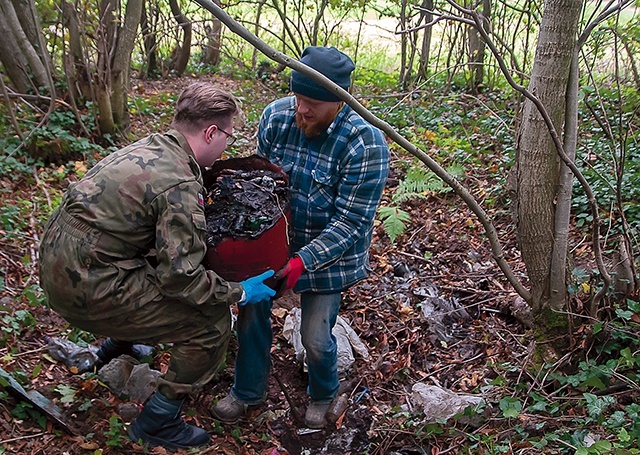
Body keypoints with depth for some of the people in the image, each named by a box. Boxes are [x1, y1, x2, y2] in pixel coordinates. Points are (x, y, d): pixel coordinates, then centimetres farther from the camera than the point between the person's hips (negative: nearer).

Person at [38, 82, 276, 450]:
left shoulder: (150, 147, 7)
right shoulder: (180, 184, -21)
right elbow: (182, 276, -22)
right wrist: (239, 293, -8)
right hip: (88, 288, -10)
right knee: (213, 323, -4)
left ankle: (117, 347, 48)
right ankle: (158, 423, 12)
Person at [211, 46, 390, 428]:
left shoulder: (365, 143, -26)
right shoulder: (276, 116, -11)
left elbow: (351, 222, -23)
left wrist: (304, 260, -30)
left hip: (328, 254, -4)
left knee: (316, 338, 0)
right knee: (252, 310, 6)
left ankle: (322, 397, 35)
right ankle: (248, 392, 33)